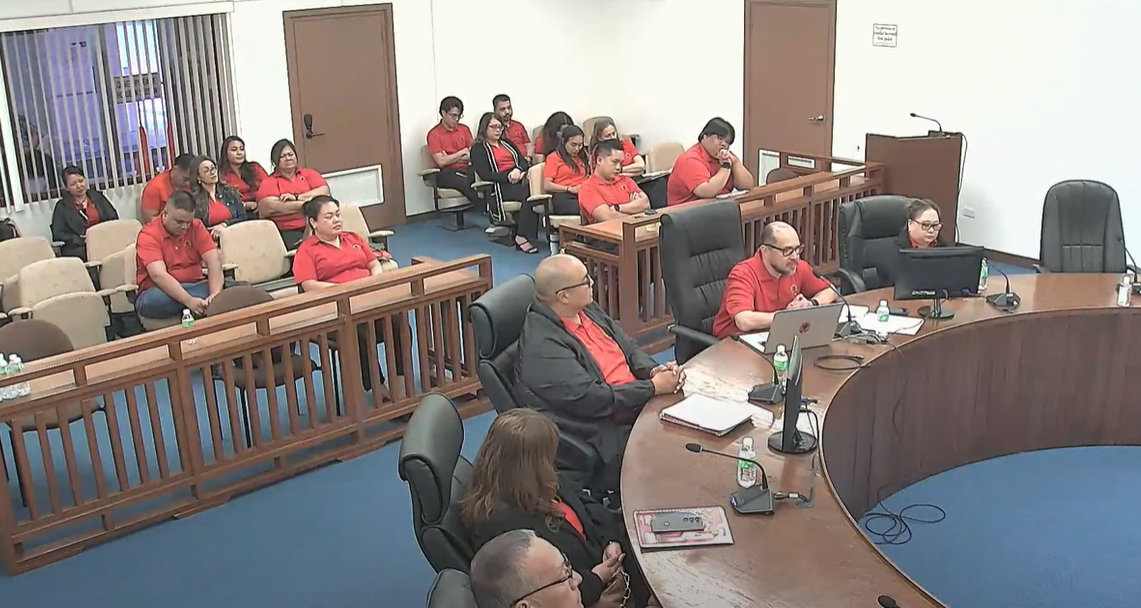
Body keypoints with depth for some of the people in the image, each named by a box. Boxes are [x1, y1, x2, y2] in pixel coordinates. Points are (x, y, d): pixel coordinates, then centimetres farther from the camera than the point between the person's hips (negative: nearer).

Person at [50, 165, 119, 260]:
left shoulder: (97, 196, 21)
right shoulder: (62, 207, 12)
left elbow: (114, 219, 13)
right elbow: (58, 235, 2)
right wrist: (82, 240, -13)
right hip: (78, 249, -2)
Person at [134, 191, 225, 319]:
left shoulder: (196, 227, -1)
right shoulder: (149, 235, -14)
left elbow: (214, 259, -12)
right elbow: (158, 275, -28)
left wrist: (215, 294, -31)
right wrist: (189, 301, -41)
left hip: (194, 287, 2)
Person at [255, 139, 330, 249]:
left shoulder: (309, 173, 20)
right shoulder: (268, 182, 11)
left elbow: (325, 191, 2)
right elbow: (270, 207, -8)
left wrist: (296, 197, -8)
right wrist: (308, 203, -10)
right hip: (288, 232, -2)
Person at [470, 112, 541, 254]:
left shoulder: (507, 143, 26)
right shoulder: (478, 149, 6)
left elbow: (524, 161, 16)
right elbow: (485, 175, -7)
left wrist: (518, 170, -9)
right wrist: (508, 177, -17)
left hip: (519, 180, 6)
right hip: (499, 186, -6)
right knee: (530, 194, -33)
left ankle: (522, 236, -32)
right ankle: (523, 236, -29)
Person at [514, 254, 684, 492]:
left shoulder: (588, 310, 8)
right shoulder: (543, 346, -20)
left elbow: (629, 349, 16)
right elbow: (590, 400, -23)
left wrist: (653, 371, -6)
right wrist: (653, 387, -16)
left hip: (635, 407, 9)